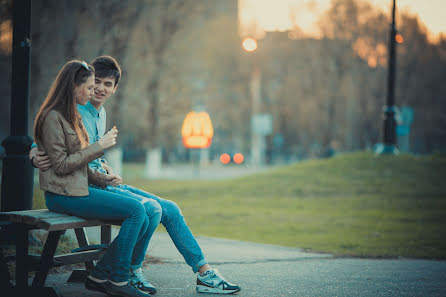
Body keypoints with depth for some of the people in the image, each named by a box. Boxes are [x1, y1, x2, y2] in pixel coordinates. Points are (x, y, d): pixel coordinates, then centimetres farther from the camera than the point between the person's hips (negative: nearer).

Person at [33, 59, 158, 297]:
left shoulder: (72, 116, 19)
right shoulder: (53, 118, -11)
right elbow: (61, 165, -16)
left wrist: (102, 179, 7)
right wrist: (98, 146, -13)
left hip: (79, 188, 9)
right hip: (62, 195, -9)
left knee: (143, 221, -7)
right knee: (135, 209, -21)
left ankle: (99, 276, 0)